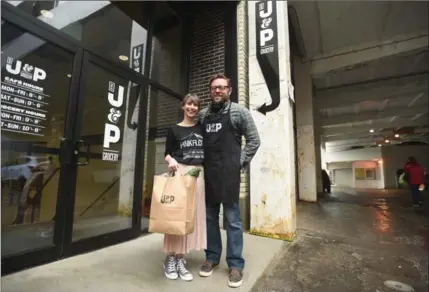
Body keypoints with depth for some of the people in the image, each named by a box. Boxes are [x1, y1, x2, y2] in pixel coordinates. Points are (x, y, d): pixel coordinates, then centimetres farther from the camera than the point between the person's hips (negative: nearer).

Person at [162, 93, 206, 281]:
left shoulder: (201, 128, 12)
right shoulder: (174, 130, 6)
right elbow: (167, 153, 5)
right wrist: (171, 161, -15)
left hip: (199, 173, 3)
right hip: (180, 172, -3)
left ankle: (180, 258, 15)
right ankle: (170, 258, 11)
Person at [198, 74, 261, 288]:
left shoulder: (239, 111, 0)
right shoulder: (202, 115, 12)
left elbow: (254, 140, 0)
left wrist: (240, 163, -5)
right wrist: (201, 164, 6)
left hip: (228, 174, -4)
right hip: (207, 174, 5)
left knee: (232, 220, 5)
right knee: (210, 217, 13)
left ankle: (235, 264, 19)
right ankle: (212, 257, 30)